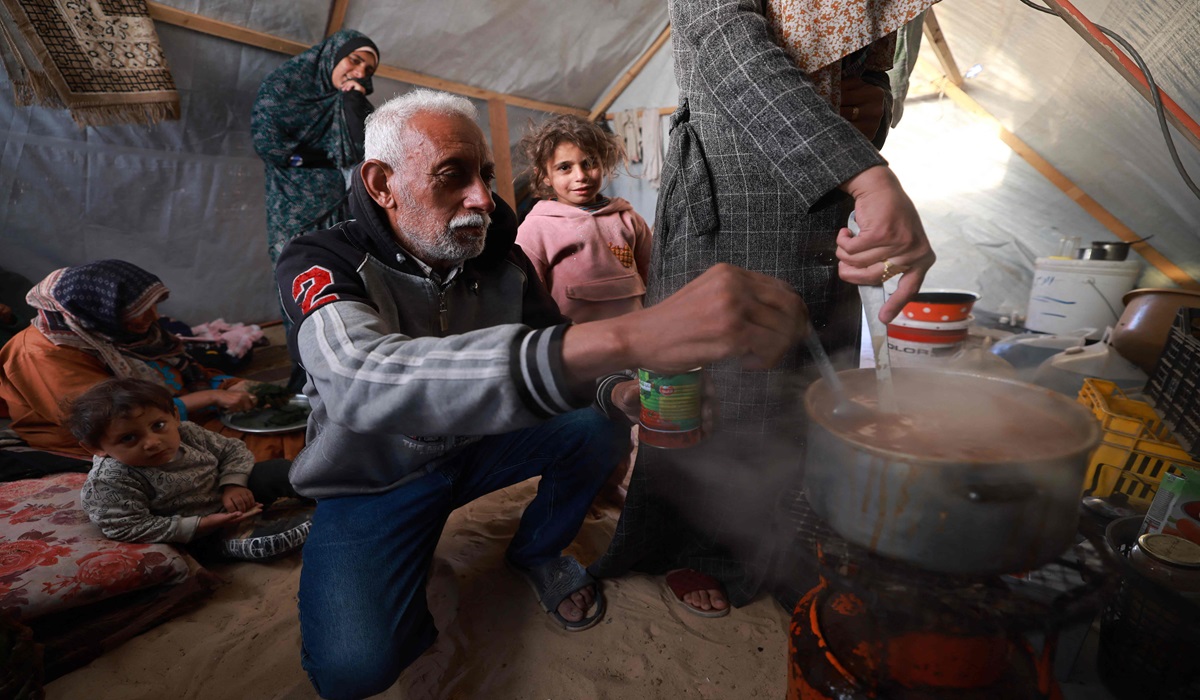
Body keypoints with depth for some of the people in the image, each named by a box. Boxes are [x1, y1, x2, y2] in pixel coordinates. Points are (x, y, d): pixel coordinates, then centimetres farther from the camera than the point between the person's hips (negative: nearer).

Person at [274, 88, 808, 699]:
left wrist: (619, 391, -30)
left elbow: (558, 355, -2)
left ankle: (537, 551, 14)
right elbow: (365, 379, -47)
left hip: (472, 444, 5)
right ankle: (409, 591, 11)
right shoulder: (321, 264, -25)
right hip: (374, 482, -4)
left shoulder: (502, 262, -9)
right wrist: (625, 336, -60)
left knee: (598, 424, -12)